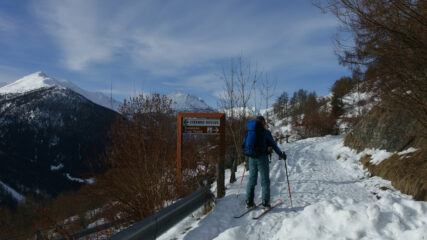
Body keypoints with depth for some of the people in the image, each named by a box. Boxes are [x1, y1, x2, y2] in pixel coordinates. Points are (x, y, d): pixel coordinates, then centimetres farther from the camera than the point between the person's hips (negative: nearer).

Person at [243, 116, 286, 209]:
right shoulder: (265, 132, -8)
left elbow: (244, 145, 13)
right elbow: (273, 144, -7)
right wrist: (281, 154, 3)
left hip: (252, 158, 5)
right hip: (262, 158, -5)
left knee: (252, 179, 12)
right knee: (265, 180, 5)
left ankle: (249, 202, 14)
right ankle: (265, 202, 4)